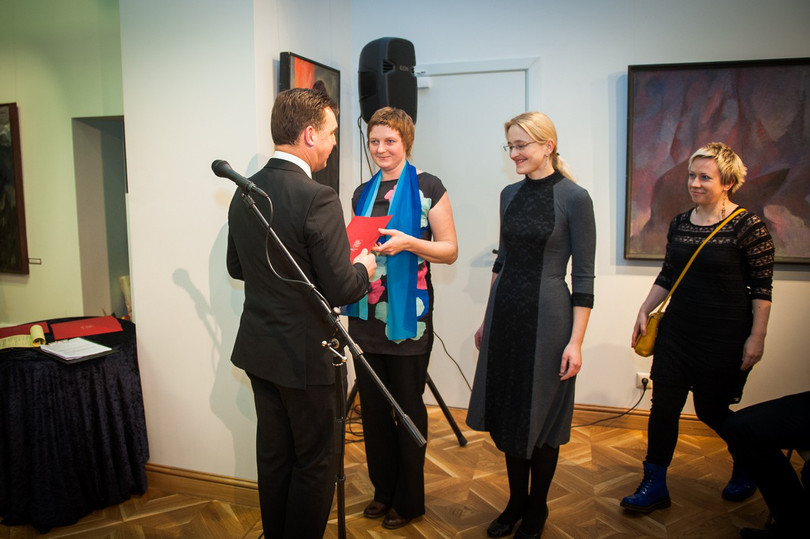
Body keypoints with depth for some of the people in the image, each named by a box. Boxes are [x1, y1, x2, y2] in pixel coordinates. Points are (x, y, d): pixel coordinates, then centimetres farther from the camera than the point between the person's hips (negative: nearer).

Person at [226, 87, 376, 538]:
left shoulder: (244, 192, 3)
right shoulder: (317, 198, -22)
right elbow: (341, 290, -21)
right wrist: (363, 267, -1)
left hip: (258, 349, 8)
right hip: (304, 354, -8)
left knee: (273, 455, 21)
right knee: (315, 464, 10)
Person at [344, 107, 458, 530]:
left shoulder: (428, 187, -3)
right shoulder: (363, 193, 12)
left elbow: (450, 250, -6)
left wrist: (408, 243, -21)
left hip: (408, 315, -5)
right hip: (366, 315, 5)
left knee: (408, 406, 6)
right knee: (372, 405, 12)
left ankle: (409, 499, 25)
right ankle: (383, 489, 31)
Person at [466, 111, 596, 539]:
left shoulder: (573, 198, -9)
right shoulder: (510, 194, 8)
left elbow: (583, 276, -10)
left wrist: (576, 341, -14)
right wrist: (487, 320, 15)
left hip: (546, 318, -5)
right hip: (504, 315, 6)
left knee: (539, 420, 8)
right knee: (505, 413, 14)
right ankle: (515, 502, 34)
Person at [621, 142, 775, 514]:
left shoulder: (749, 227, -10)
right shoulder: (680, 224, 5)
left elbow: (762, 290, -8)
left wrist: (756, 338, -10)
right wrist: (644, 312, 10)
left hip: (724, 337, -5)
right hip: (677, 330, 5)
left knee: (711, 410, 7)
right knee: (663, 405, 4)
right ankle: (654, 486, 16)